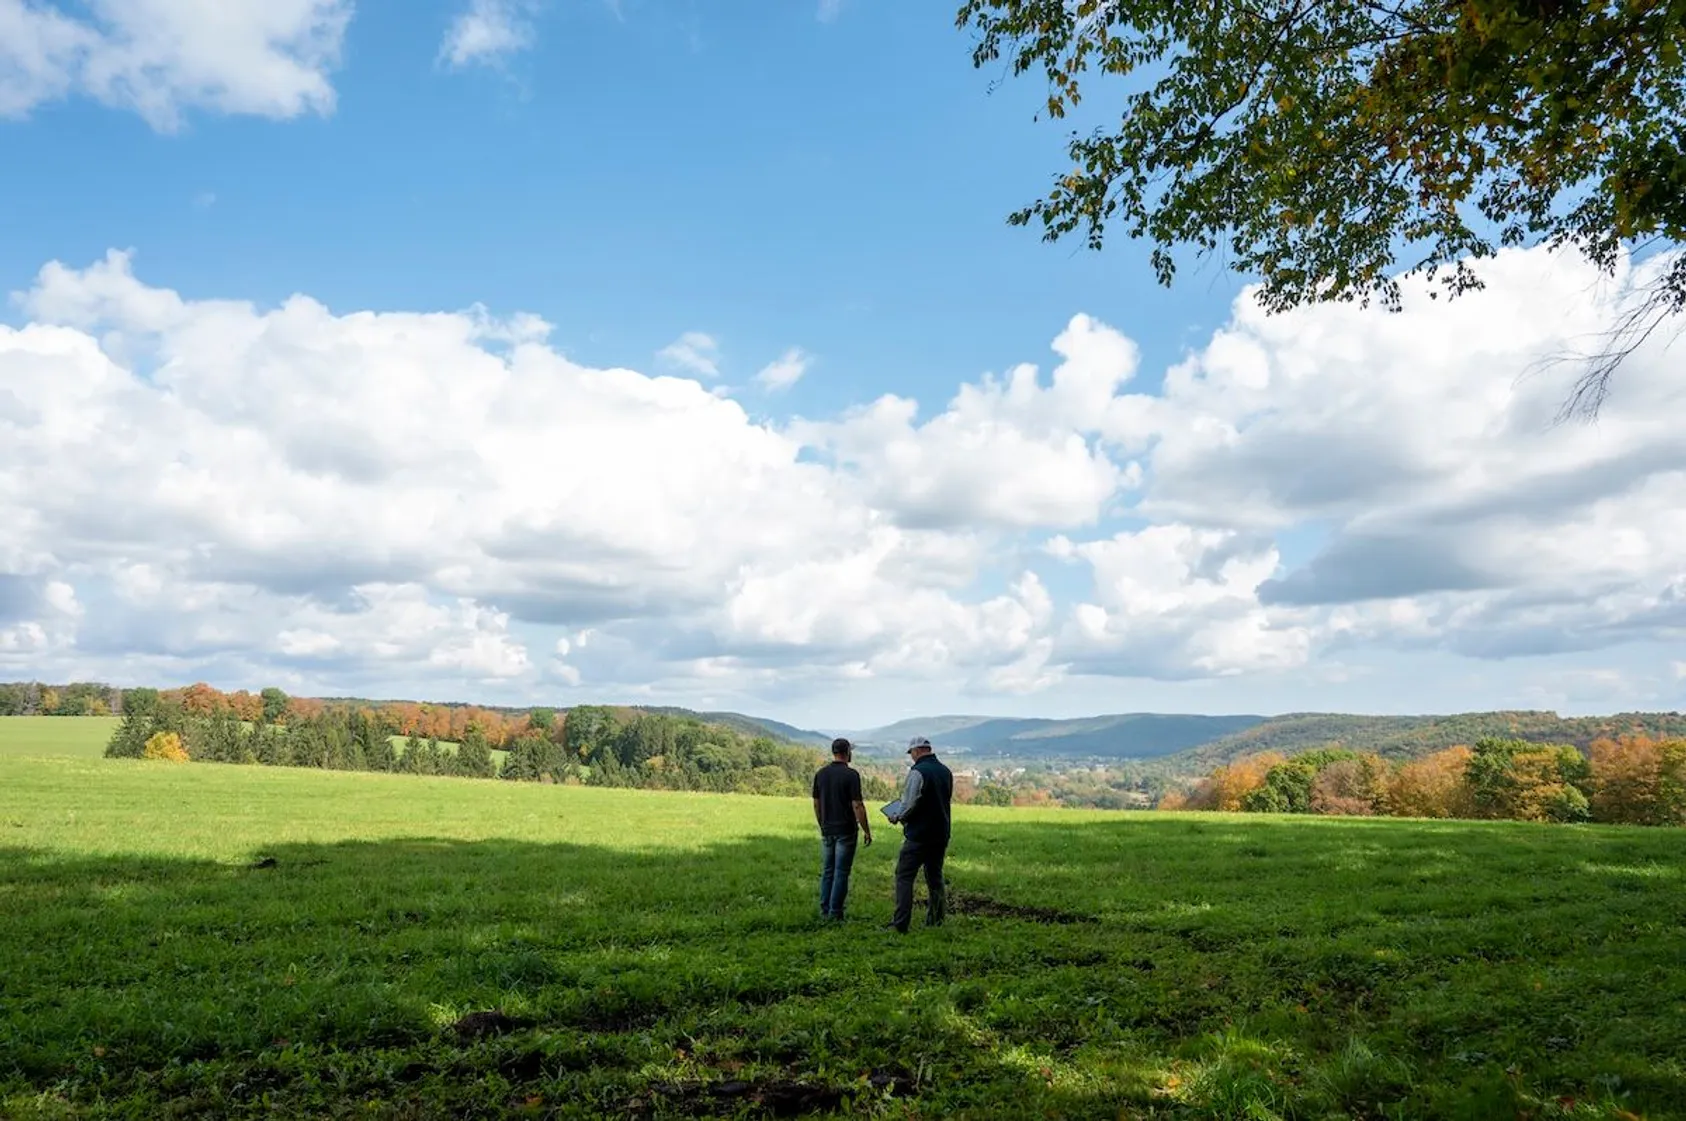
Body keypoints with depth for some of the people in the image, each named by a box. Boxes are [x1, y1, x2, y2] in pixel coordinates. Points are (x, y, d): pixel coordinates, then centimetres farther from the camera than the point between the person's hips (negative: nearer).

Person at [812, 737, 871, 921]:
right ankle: (835, 913, 1)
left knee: (827, 871, 13)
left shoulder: (820, 774, 5)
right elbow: (857, 806, -15)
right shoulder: (851, 774, -13)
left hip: (827, 831, 5)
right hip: (845, 831, -5)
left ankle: (824, 910, 15)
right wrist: (867, 831, -7)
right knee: (841, 873, 0)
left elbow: (816, 804, 11)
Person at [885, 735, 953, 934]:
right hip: (941, 835, 7)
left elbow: (910, 804, -19)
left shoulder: (918, 772, -15)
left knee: (904, 876, -1)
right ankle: (935, 921, 19)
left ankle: (900, 924, -4)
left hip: (919, 835, -7)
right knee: (935, 877, 16)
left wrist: (897, 817, 1)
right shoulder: (946, 772, 9)